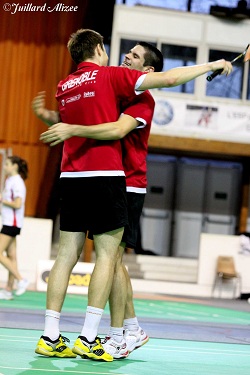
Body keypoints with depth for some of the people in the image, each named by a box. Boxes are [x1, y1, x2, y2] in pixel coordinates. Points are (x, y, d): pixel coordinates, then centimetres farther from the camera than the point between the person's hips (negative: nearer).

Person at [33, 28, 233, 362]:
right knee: (107, 256, -2)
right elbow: (170, 78, -4)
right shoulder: (110, 75, -2)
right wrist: (212, 65, 5)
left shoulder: (64, 87, 14)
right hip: (106, 176, -6)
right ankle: (88, 340, -6)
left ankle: (50, 338, 4)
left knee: (66, 255, 6)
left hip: (71, 176, 6)